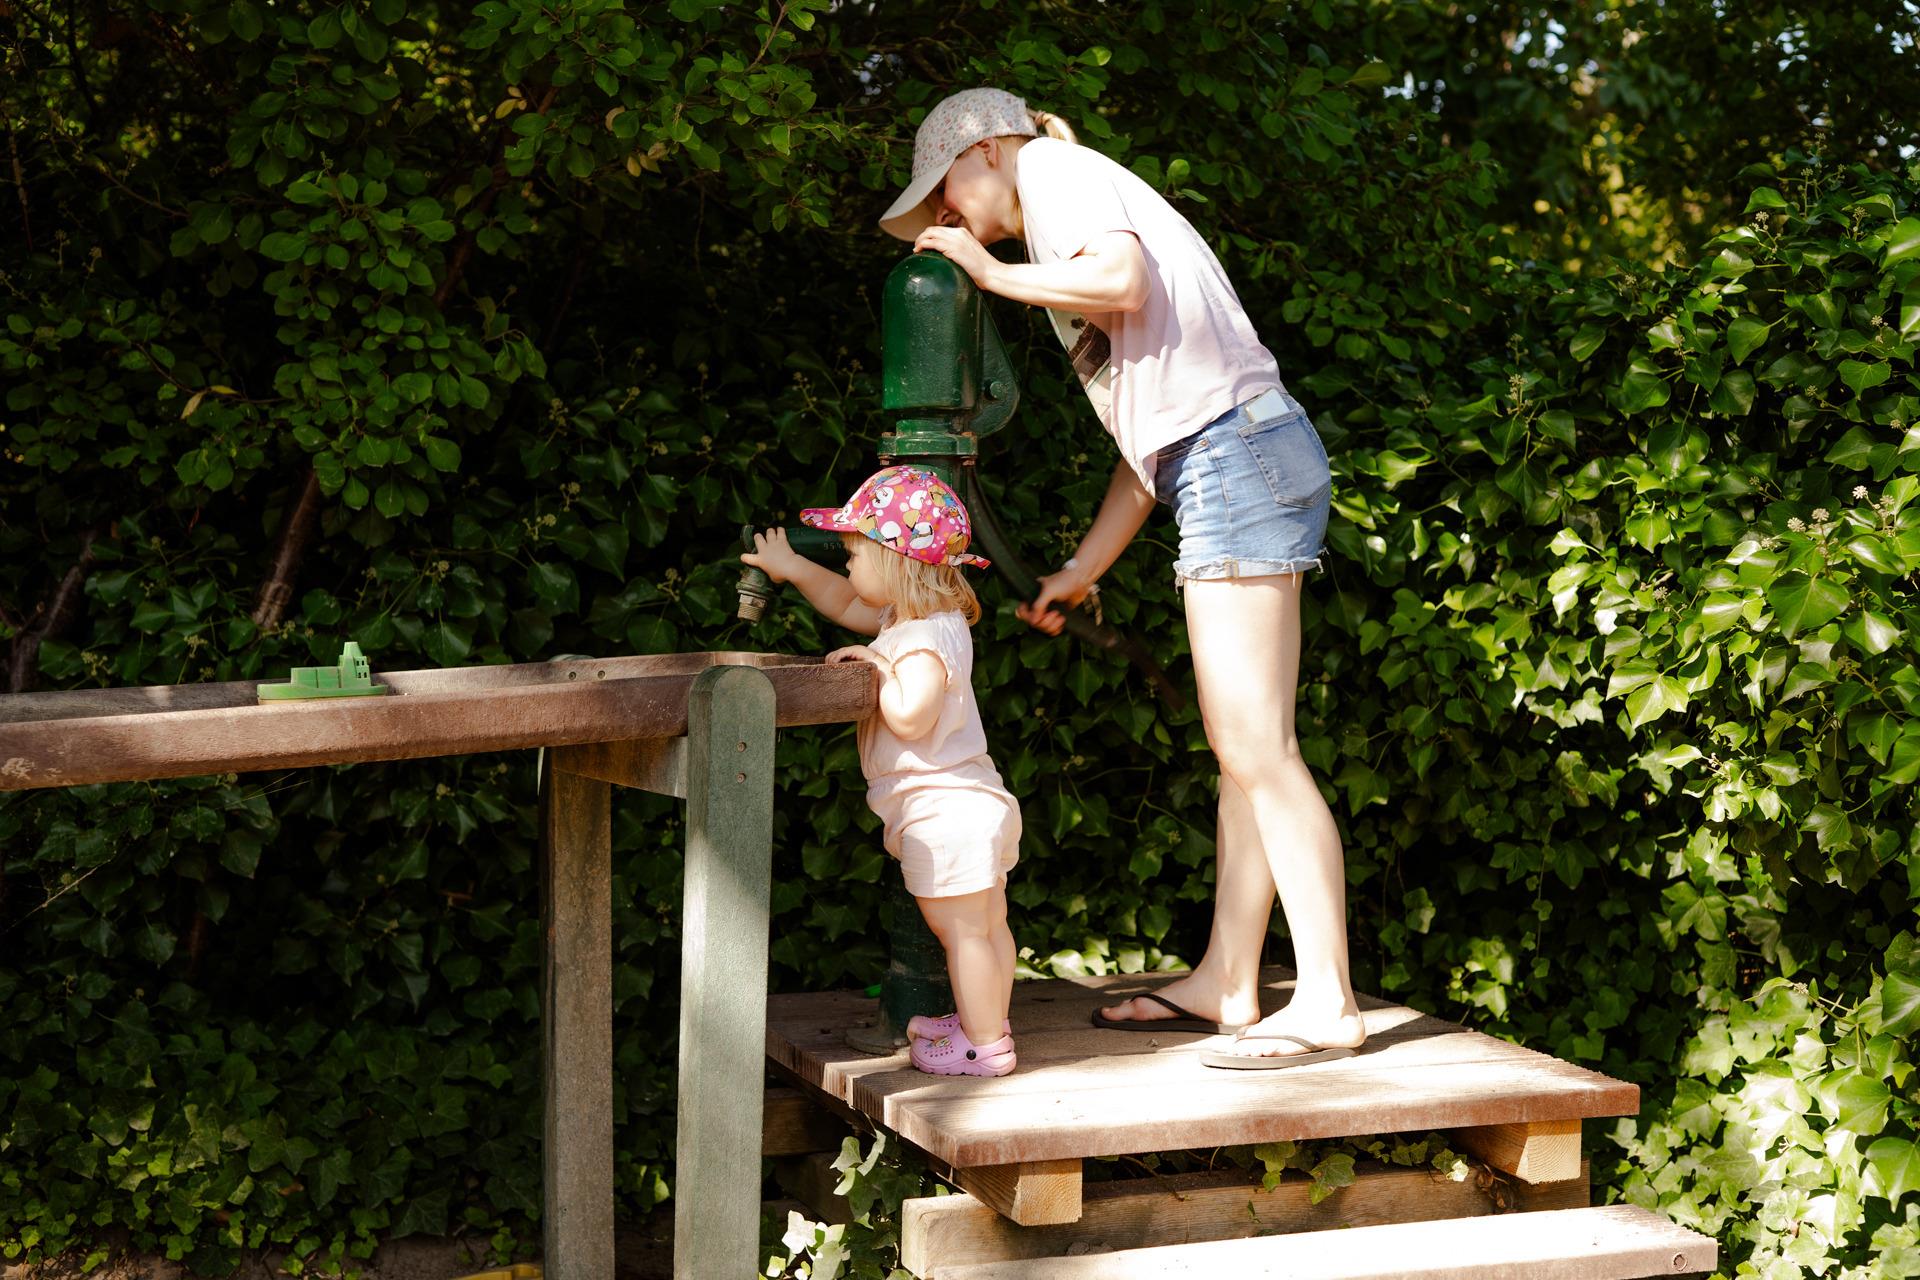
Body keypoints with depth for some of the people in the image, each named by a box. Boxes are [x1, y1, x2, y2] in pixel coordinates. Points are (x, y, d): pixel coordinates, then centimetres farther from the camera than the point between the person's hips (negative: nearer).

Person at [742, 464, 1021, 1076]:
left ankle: (985, 1044, 4)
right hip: (974, 804, 10)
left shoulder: (927, 640, -21)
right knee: (987, 926, 18)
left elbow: (909, 718, -31)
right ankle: (986, 1021, 29)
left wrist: (879, 667, -19)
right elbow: (848, 605, 27)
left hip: (945, 812, -10)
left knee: (962, 931, -2)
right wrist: (791, 567, 26)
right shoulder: (909, 618, 11)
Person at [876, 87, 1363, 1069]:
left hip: (1235, 453, -10)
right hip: (1225, 468, 10)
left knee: (1256, 747, -11)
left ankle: (1327, 1004, -11)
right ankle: (1224, 983, 15)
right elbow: (1148, 434, 24)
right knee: (1241, 747, 10)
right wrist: (1082, 569, 21)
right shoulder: (1085, 204, 29)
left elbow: (1123, 282, -18)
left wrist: (994, 274, -4)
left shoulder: (1053, 167, 4)